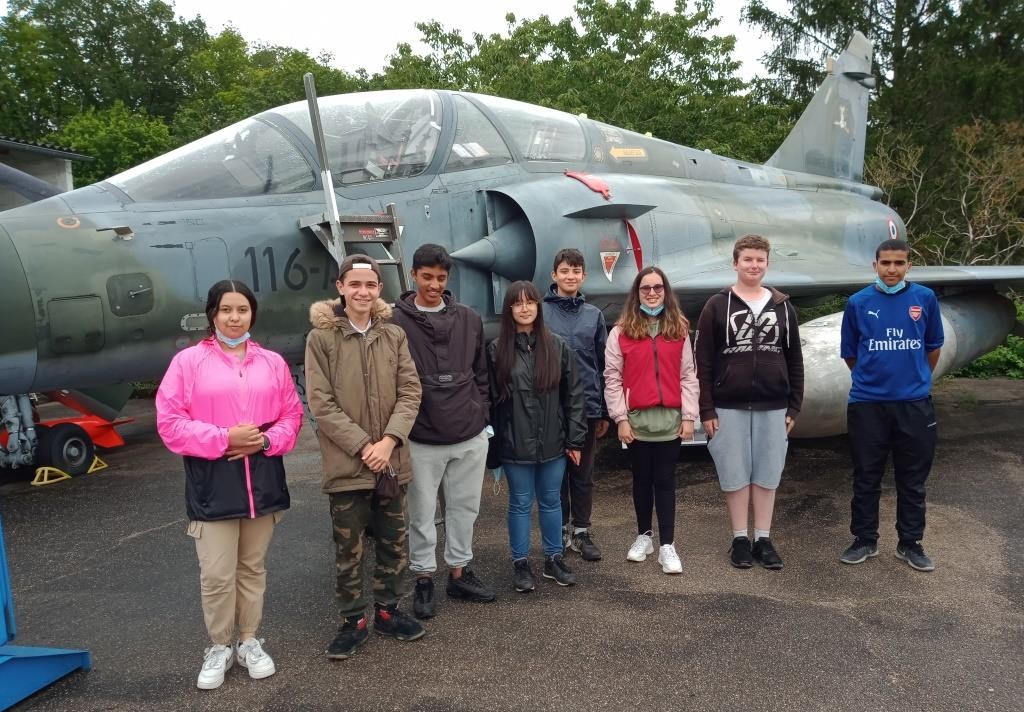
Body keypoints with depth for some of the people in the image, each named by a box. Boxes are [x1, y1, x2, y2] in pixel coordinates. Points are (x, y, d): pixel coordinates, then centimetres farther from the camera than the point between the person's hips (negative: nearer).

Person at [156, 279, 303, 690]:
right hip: (212, 483, -3)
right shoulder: (188, 361, -3)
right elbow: (169, 423, -8)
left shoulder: (272, 362, 7)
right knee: (216, 575, 2)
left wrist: (266, 441, -11)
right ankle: (219, 647, 23)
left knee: (253, 568, 15)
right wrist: (224, 438, -17)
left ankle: (249, 641, 30)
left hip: (262, 480, 3)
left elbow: (292, 416, 8)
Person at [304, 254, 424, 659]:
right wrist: (363, 446, -15)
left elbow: (410, 393, 0)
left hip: (392, 460, 3)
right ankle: (352, 622, 24)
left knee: (394, 544, 15)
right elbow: (321, 404, -10)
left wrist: (389, 440, -14)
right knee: (349, 550, 7)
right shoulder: (321, 338, -5)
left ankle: (387, 611, 33)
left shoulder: (394, 335, 4)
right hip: (347, 464, -3)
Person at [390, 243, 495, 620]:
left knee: (465, 507, 15)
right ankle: (424, 578, 26)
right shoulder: (396, 322, -7)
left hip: (470, 437, 4)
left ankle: (459, 572, 31)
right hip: (422, 440, -3)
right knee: (422, 514, 9)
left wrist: (482, 415, 8)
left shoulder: (469, 319, 5)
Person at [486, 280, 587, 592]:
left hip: (553, 442, 2)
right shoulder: (497, 350, -3)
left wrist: (575, 438, -1)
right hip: (515, 445, -2)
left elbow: (573, 394, 2)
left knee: (551, 501, 14)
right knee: (521, 503, 10)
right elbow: (491, 399, -3)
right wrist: (493, 445, -4)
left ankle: (554, 559, 30)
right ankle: (520, 563, 24)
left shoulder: (556, 346, 1)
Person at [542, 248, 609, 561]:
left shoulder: (593, 314, 8)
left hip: (587, 406, 2)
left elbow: (602, 364, 9)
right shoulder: (540, 311, -2)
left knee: (583, 473, 11)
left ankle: (581, 531, 23)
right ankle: (561, 530, 23)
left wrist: (604, 411, 7)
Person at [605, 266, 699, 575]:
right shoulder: (621, 331, -1)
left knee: (665, 481, 4)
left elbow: (688, 376, 4)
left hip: (670, 418, 1)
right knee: (642, 479, 12)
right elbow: (612, 378, -2)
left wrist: (689, 416, -1)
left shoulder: (679, 330, 6)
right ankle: (644, 535, 27)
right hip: (637, 419, -1)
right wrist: (620, 418, -6)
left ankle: (667, 545, 9)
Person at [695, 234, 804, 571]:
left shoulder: (783, 307, 9)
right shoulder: (717, 306, 0)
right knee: (736, 475, 4)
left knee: (767, 475, 7)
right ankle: (740, 539, 16)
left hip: (773, 408, 2)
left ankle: (764, 540, 18)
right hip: (729, 407, -2)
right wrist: (706, 410, -7)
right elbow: (704, 362, -2)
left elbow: (795, 361, 11)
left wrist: (794, 407, 5)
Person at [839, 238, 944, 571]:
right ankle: (865, 540, 23)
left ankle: (910, 543, 25)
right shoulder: (858, 303, -1)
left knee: (913, 479, 10)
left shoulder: (925, 298, 1)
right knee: (866, 478, 9)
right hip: (867, 404, 0)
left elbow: (933, 346, 13)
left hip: (914, 403, 1)